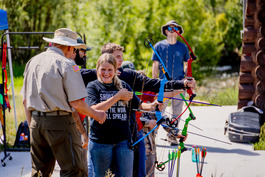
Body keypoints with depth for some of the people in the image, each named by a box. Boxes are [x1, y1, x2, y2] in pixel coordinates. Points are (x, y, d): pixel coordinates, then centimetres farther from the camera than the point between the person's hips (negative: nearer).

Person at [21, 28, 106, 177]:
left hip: (36, 121, 7)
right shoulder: (67, 65, -9)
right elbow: (76, 104, -13)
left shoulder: (33, 62, 13)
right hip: (60, 122, -7)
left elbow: (25, 100, 16)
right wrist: (96, 114, 3)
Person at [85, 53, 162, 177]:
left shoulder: (123, 86, 10)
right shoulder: (93, 87, -1)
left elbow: (138, 105, 14)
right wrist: (117, 96, -18)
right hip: (100, 142, -3)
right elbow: (94, 110, -16)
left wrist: (151, 106, -8)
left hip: (123, 140, 3)